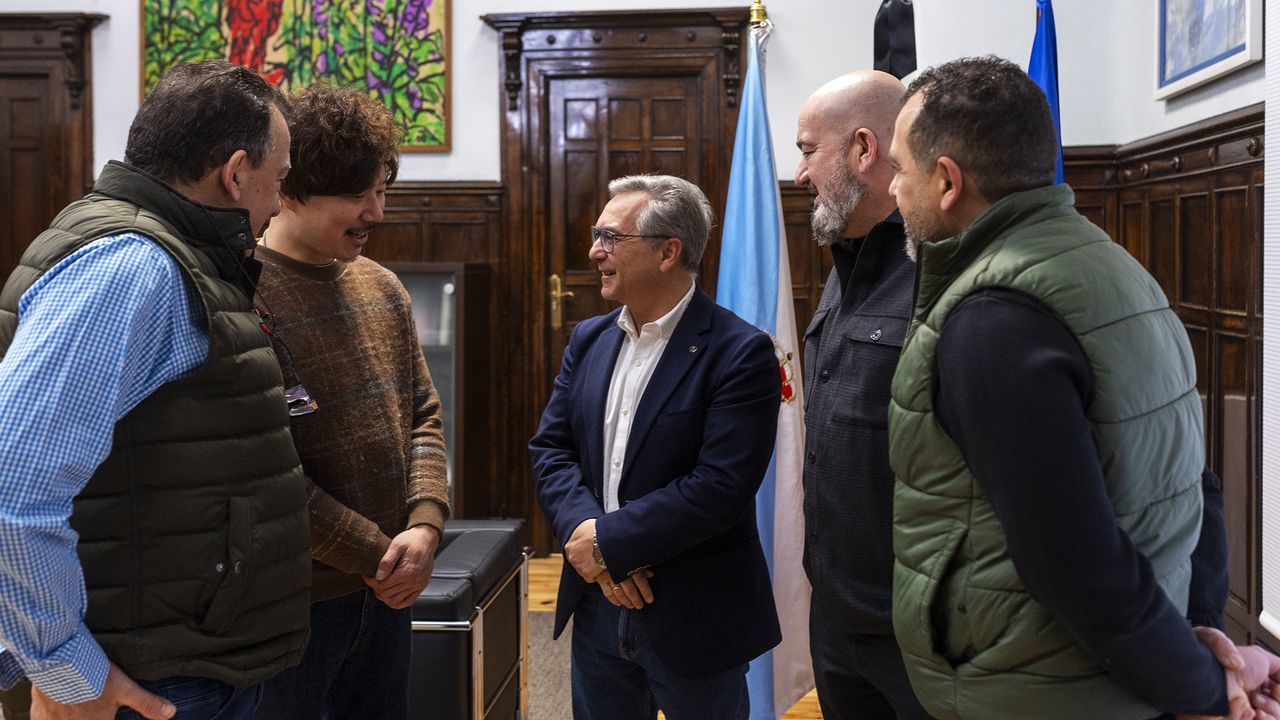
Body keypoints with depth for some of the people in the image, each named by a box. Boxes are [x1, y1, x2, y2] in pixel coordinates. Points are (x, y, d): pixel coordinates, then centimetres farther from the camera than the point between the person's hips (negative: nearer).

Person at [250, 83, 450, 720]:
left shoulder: (381, 286, 7)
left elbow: (423, 414, 11)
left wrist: (425, 526, -5)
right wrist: (375, 554, -13)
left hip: (386, 592, 7)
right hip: (292, 597, -7)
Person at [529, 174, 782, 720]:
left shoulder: (740, 353, -15)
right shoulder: (589, 341, 7)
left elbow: (721, 486, -22)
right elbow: (549, 448, 4)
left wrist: (609, 541, -18)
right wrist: (582, 529, -14)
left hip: (693, 617, -5)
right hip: (597, 607, 6)